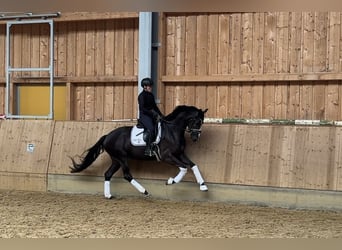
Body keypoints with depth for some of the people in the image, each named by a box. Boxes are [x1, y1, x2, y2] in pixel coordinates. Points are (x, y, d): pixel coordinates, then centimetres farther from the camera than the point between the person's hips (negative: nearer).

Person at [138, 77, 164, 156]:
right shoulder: (142, 96, -9)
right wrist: (152, 113, -21)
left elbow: (154, 106, 21)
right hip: (144, 116, -9)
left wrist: (161, 115, 11)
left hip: (151, 115, 9)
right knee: (151, 128, -30)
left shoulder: (151, 95, 15)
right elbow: (142, 108, -17)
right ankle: (148, 149, -27)